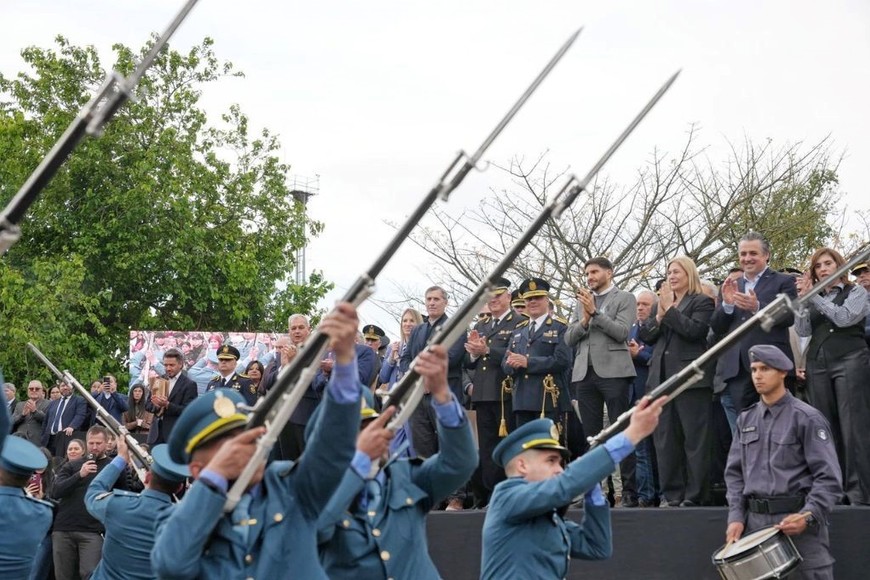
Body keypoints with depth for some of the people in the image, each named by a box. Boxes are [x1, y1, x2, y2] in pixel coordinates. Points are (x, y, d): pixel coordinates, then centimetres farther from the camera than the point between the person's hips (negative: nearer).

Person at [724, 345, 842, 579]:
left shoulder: (806, 418, -3)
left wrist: (808, 516, -20)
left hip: (799, 524, -5)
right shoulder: (746, 420, 14)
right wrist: (736, 517, 2)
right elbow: (734, 473, 15)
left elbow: (829, 478, -8)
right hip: (756, 522, 5)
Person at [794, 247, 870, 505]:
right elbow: (803, 330, 6)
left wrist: (813, 297, -10)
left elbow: (844, 318, -11)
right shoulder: (814, 299, 17)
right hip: (818, 363, 5)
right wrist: (804, 298, -6)